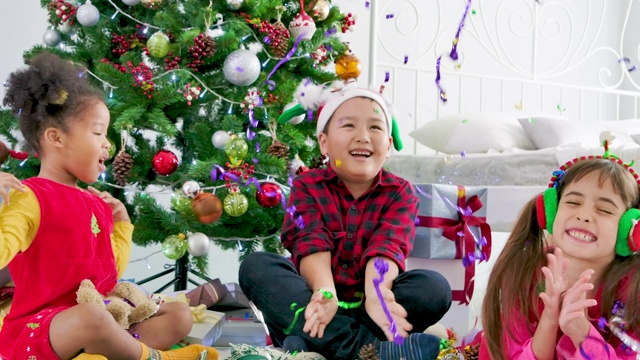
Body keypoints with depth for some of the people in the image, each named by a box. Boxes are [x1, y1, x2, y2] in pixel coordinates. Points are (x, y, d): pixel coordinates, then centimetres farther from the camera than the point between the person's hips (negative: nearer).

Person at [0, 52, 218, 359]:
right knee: (91, 317, -40)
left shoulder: (94, 203, 14)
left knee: (179, 316, 7)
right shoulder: (29, 198, -11)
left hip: (99, 317, 9)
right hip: (38, 330, -9)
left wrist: (121, 221, 20)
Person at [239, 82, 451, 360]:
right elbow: (311, 243, -16)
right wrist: (325, 292, -38)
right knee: (256, 265, -24)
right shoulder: (307, 185, 2)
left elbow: (387, 246, -17)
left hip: (364, 305, 0)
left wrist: (376, 294, -40)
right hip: (310, 300, 0)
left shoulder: (400, 192, 3)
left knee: (435, 287, -25)